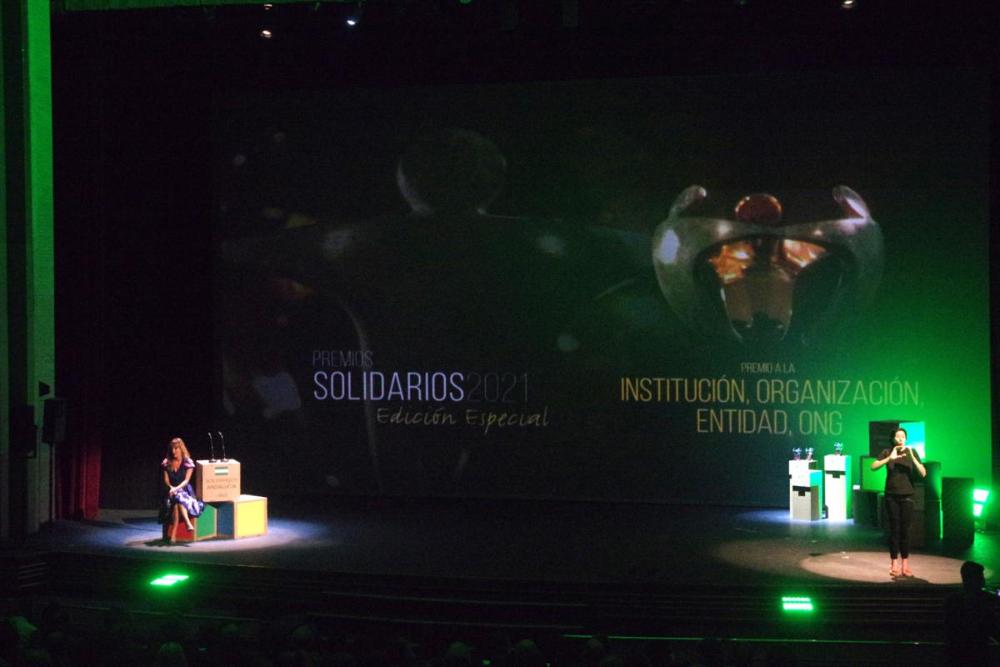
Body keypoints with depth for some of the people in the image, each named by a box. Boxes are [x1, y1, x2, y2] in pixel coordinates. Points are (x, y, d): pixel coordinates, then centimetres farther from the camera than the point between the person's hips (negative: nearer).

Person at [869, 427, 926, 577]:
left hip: (907, 496, 0)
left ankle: (905, 564, 5)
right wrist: (890, 458, -23)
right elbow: (873, 466, -12)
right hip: (891, 496, 0)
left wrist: (912, 458, -20)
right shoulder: (888, 452, 1)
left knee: (905, 529, 0)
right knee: (894, 529, 0)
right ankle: (894, 563, 4)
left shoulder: (911, 452, 1)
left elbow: (923, 473, -7)